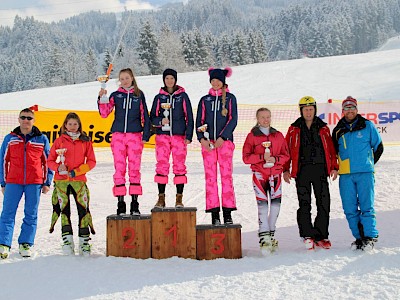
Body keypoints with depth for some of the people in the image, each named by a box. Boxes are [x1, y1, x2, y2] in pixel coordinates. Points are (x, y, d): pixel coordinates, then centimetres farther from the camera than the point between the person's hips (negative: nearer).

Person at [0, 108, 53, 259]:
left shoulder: (42, 139, 7)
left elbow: (48, 162, 10)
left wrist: (47, 183, 5)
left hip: (34, 182, 0)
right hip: (13, 182, 0)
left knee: (31, 215, 4)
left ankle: (26, 244, 13)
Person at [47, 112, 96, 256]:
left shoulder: (86, 141, 9)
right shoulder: (59, 141, 9)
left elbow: (91, 161, 5)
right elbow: (50, 161, 9)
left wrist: (77, 171, -7)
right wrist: (58, 167, -11)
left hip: (79, 180, 0)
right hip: (61, 181, 0)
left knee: (83, 209, -5)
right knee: (64, 210, -4)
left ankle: (84, 242, 1)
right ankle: (67, 240, 1)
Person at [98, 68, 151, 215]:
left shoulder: (139, 95, 9)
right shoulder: (115, 95, 10)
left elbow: (145, 116, 9)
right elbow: (104, 113, 0)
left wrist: (145, 135, 1)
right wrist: (101, 99, -15)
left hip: (135, 135, -1)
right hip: (118, 135, 1)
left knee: (134, 169, -1)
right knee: (119, 169, -1)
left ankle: (135, 204, 5)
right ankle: (121, 203, 5)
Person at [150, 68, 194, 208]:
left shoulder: (183, 96, 6)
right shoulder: (159, 97, 10)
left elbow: (189, 117, 5)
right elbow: (152, 117, 10)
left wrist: (189, 136, -3)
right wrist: (161, 121, -11)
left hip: (179, 135, -1)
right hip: (162, 135, 1)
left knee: (179, 166, -2)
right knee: (162, 165, -2)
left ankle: (179, 199, 5)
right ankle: (161, 198, 5)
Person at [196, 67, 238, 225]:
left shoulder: (230, 98, 9)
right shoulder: (204, 100, 15)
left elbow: (233, 120, 0)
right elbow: (199, 121, 11)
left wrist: (222, 138, -12)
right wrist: (202, 138, -6)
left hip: (225, 141, -2)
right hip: (207, 142, 2)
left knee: (226, 175, -6)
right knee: (210, 177, -1)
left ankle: (227, 213, -2)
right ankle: (214, 213, 1)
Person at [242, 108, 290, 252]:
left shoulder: (278, 135, 12)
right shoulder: (252, 136, 3)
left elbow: (286, 155, 10)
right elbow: (246, 157, -3)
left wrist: (275, 159, -9)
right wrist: (262, 157, -16)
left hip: (275, 174, 3)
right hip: (259, 174, -3)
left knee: (276, 204, 2)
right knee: (262, 204, -10)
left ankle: (271, 235, 20)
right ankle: (264, 237, -6)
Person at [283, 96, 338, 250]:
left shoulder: (323, 128, 12)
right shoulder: (294, 129, 8)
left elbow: (331, 149, 12)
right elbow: (287, 150, 7)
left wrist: (334, 167, 4)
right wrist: (286, 170, 1)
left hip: (320, 169, 2)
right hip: (302, 170, -1)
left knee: (324, 204, 1)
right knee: (304, 204, -3)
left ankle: (321, 236, 11)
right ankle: (308, 236, 5)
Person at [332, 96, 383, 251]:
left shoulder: (367, 126, 5)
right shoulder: (338, 130, 12)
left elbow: (378, 147, 11)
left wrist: (368, 163, 10)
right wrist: (337, 168, 12)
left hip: (365, 173, -3)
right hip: (345, 175, 3)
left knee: (367, 207, -5)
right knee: (350, 209, 2)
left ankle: (370, 237, 0)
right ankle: (359, 237, 11)